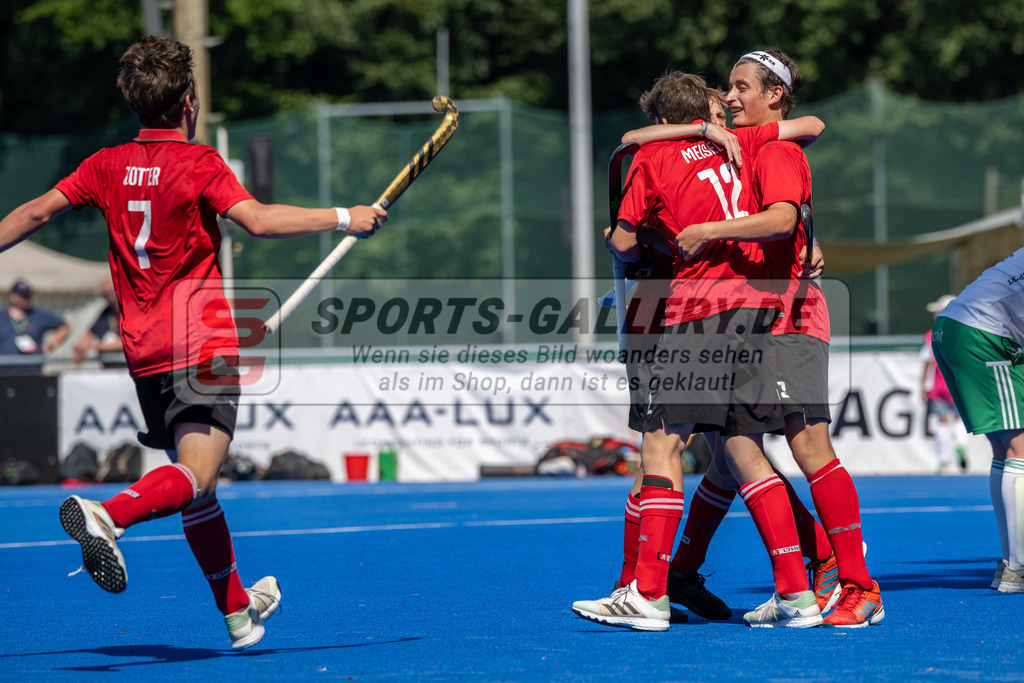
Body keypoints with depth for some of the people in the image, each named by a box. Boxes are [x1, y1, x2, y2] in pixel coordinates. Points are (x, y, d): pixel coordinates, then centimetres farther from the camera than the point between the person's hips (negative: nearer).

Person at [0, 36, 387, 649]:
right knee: (196, 477, -16)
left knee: (196, 482, 15)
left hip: (144, 354, 7)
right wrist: (344, 218, -15)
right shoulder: (199, 162, -8)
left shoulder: (109, 165, 9)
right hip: (202, 345, -7)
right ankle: (106, 516, -43)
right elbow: (260, 220, -21)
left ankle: (238, 610, 24)